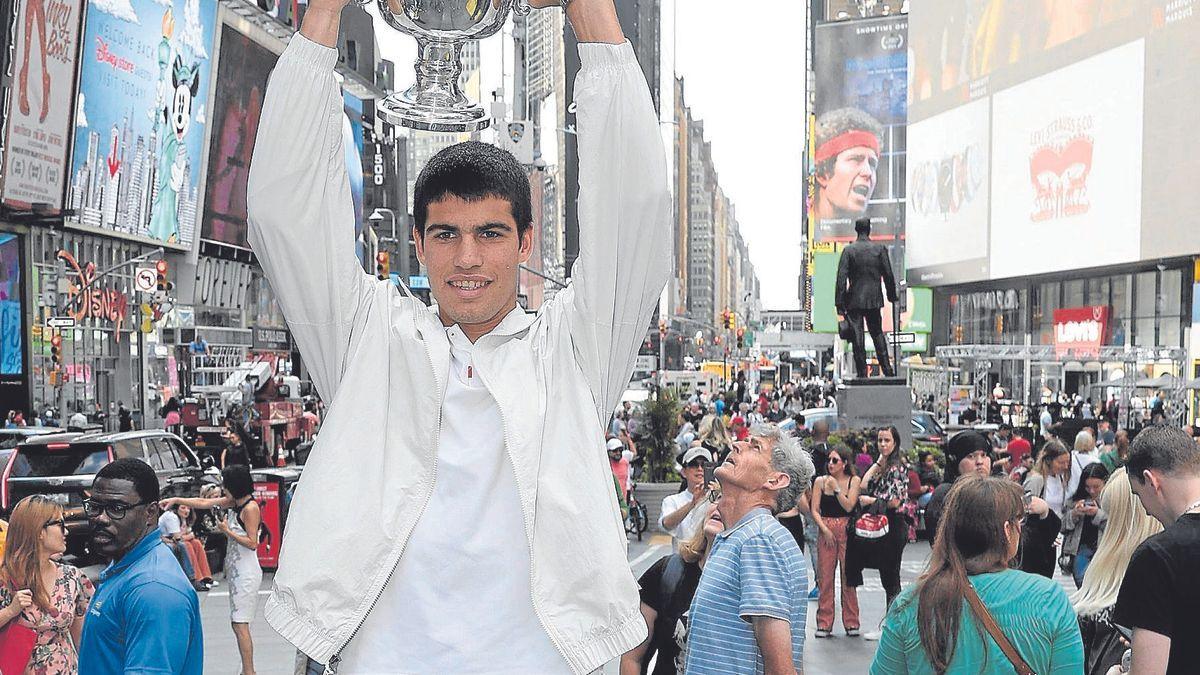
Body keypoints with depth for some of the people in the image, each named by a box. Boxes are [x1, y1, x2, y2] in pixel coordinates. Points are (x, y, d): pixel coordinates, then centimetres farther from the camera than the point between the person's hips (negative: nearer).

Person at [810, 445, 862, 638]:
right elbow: (815, 510, 2)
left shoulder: (853, 481, 4)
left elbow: (849, 506, -7)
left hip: (847, 530, -1)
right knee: (825, 577, -1)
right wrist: (825, 529, -8)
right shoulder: (820, 481, 6)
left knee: (848, 576, -1)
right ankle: (824, 623, 5)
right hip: (825, 530, 1)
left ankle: (851, 622, 10)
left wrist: (836, 488, -13)